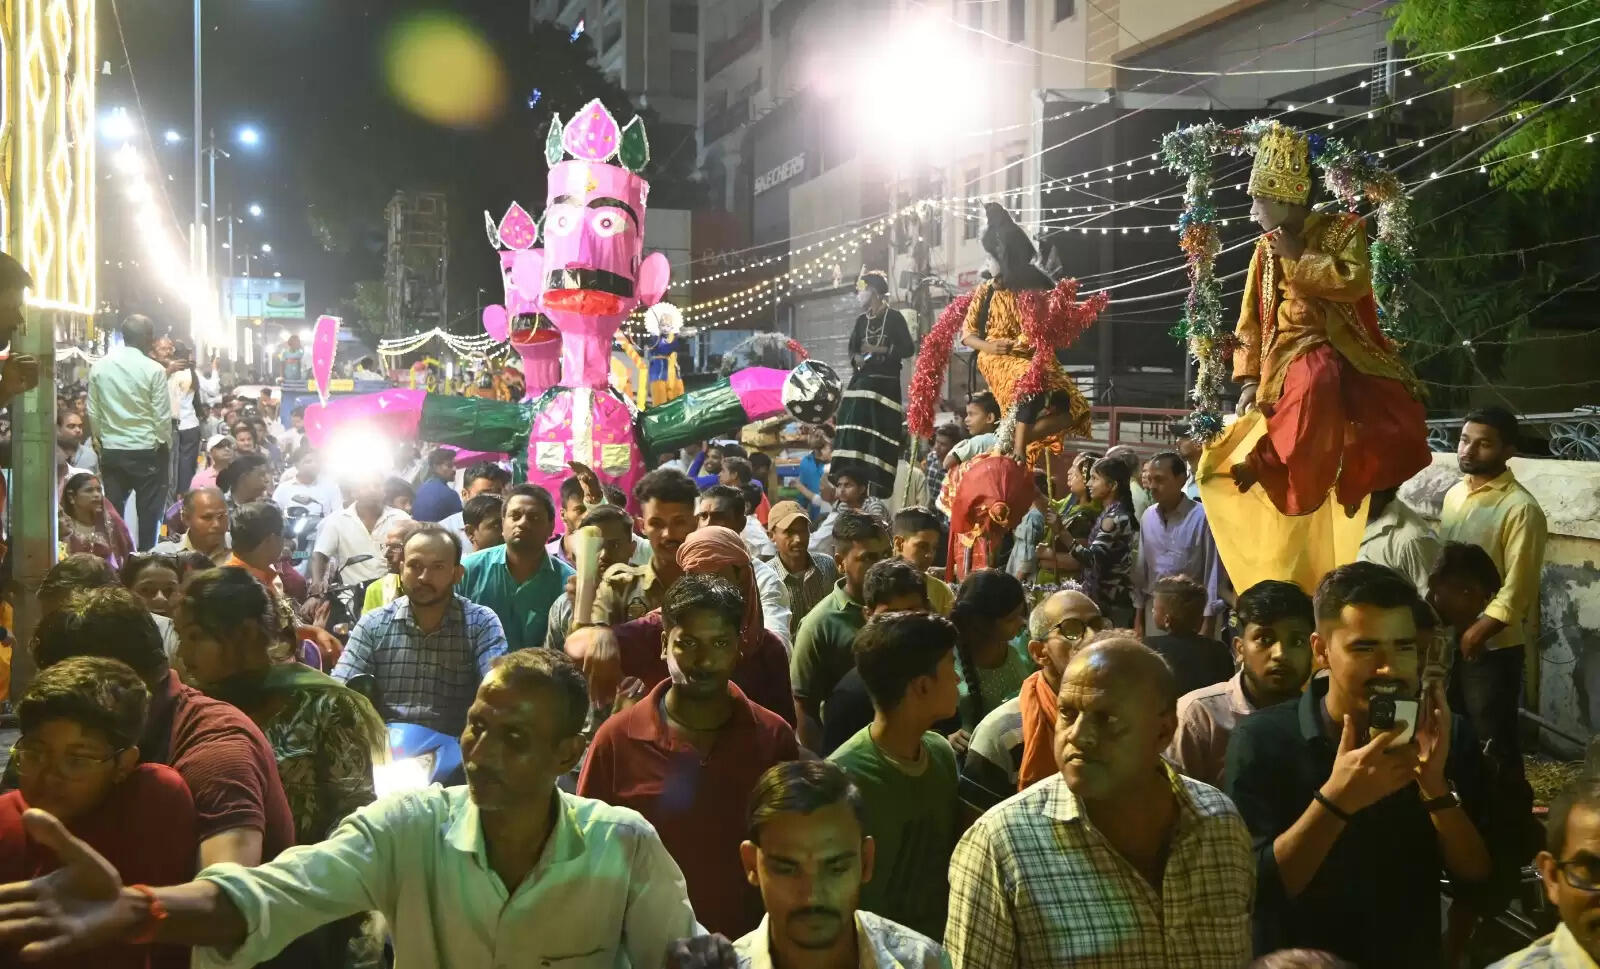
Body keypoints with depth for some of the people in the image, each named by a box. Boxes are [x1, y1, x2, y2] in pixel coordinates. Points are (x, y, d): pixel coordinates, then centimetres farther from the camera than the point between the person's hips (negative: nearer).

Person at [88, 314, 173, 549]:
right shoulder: (154, 369, -13)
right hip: (146, 450, -4)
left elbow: (93, 412, 5)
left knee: (113, 509, 10)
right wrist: (166, 443, 7)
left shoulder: (98, 367, 0)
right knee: (148, 510, 6)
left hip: (111, 450, 4)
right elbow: (162, 416, -10)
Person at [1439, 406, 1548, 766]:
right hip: (1448, 638, 7)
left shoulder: (1520, 509, -16)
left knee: (1491, 739, 2)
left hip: (1492, 646, -7)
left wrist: (1476, 633, -20)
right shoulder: (1455, 494, 8)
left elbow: (1516, 590, -19)